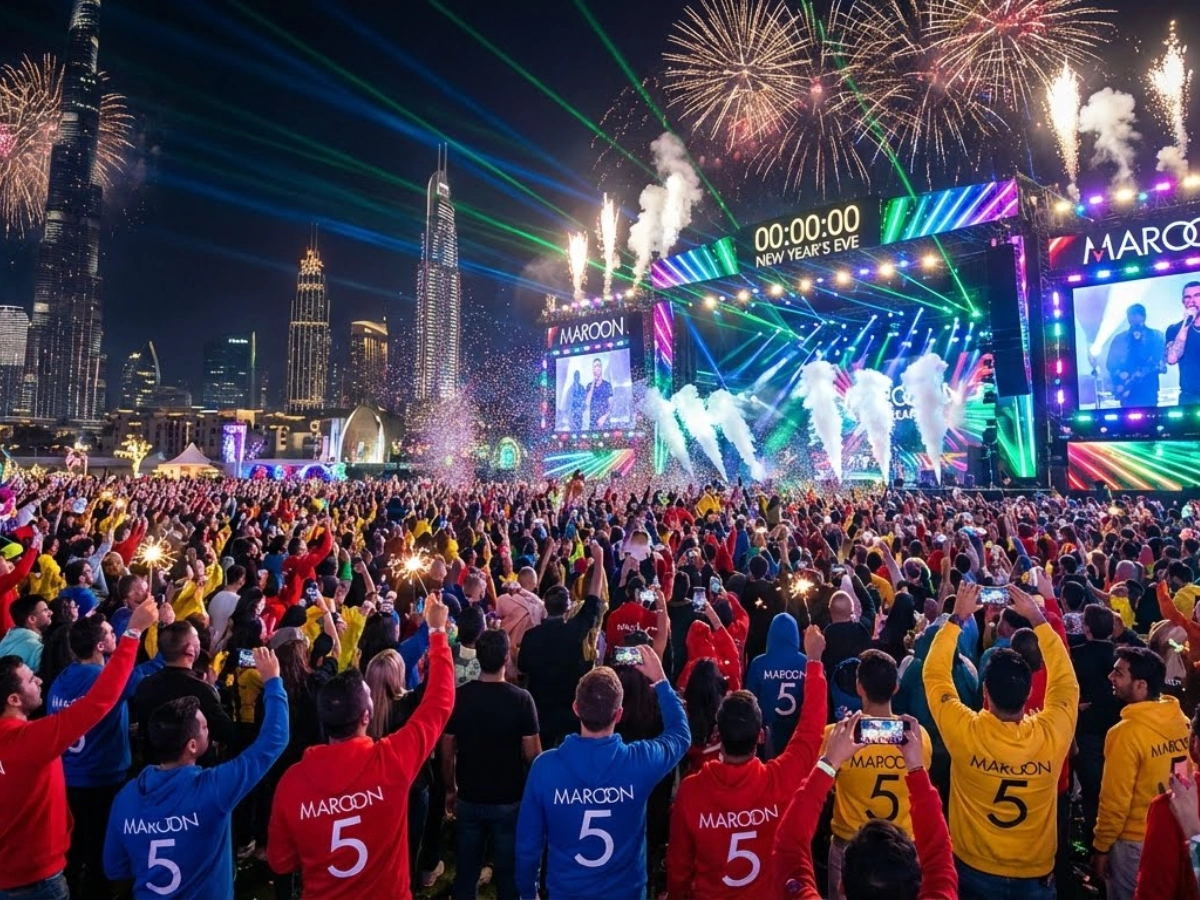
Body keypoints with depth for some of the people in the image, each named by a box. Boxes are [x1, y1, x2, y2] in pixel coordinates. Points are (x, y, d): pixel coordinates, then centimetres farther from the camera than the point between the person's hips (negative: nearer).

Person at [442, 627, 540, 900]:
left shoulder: (458, 697, -11)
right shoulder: (521, 699, -18)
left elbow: (447, 753, -3)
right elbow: (532, 754, -14)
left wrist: (451, 789, 12)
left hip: (469, 798, 2)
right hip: (509, 800, -2)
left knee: (466, 869, 19)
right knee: (507, 870, 16)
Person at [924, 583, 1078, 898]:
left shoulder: (965, 733, -26)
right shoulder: (1051, 735, -22)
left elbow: (934, 674, -11)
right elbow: (1066, 680, -4)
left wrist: (957, 618, -7)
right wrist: (1038, 619, -2)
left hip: (974, 873, -1)